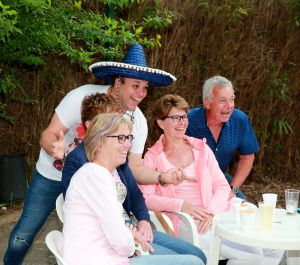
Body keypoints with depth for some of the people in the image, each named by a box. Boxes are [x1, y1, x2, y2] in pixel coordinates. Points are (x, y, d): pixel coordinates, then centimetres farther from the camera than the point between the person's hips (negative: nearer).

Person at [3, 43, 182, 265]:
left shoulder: (139, 122, -13)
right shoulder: (83, 96, -25)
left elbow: (134, 167, -8)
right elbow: (49, 135, -21)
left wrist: (162, 177, -27)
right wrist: (56, 148, -45)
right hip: (52, 175, -3)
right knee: (22, 239, 1)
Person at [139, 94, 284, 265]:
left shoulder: (201, 147, 16)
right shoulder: (153, 156, 7)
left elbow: (222, 186, 8)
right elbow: (146, 198, -4)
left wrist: (211, 211, -11)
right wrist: (180, 205, -18)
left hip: (216, 215, 5)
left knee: (275, 249, -13)